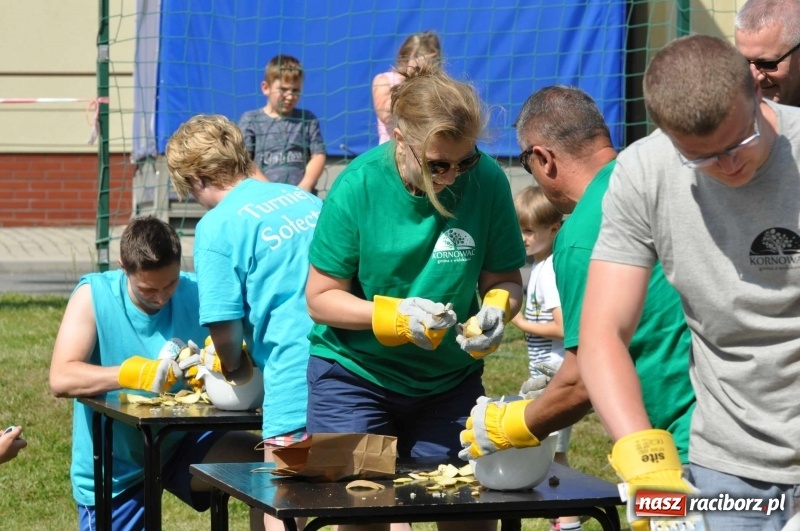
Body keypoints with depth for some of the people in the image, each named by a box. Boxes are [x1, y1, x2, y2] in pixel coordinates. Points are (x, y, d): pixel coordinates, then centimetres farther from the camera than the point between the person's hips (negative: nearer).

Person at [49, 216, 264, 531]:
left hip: (181, 444, 2)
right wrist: (133, 373, -39)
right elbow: (61, 379, -25)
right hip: (114, 467, -1)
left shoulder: (197, 294, -9)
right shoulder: (93, 295, -14)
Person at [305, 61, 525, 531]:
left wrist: (497, 308, -23)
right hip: (355, 374, -2)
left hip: (450, 381, 2)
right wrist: (394, 315, -26)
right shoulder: (359, 186, -15)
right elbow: (321, 297, -10)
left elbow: (505, 280, 0)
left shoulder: (488, 181, -10)